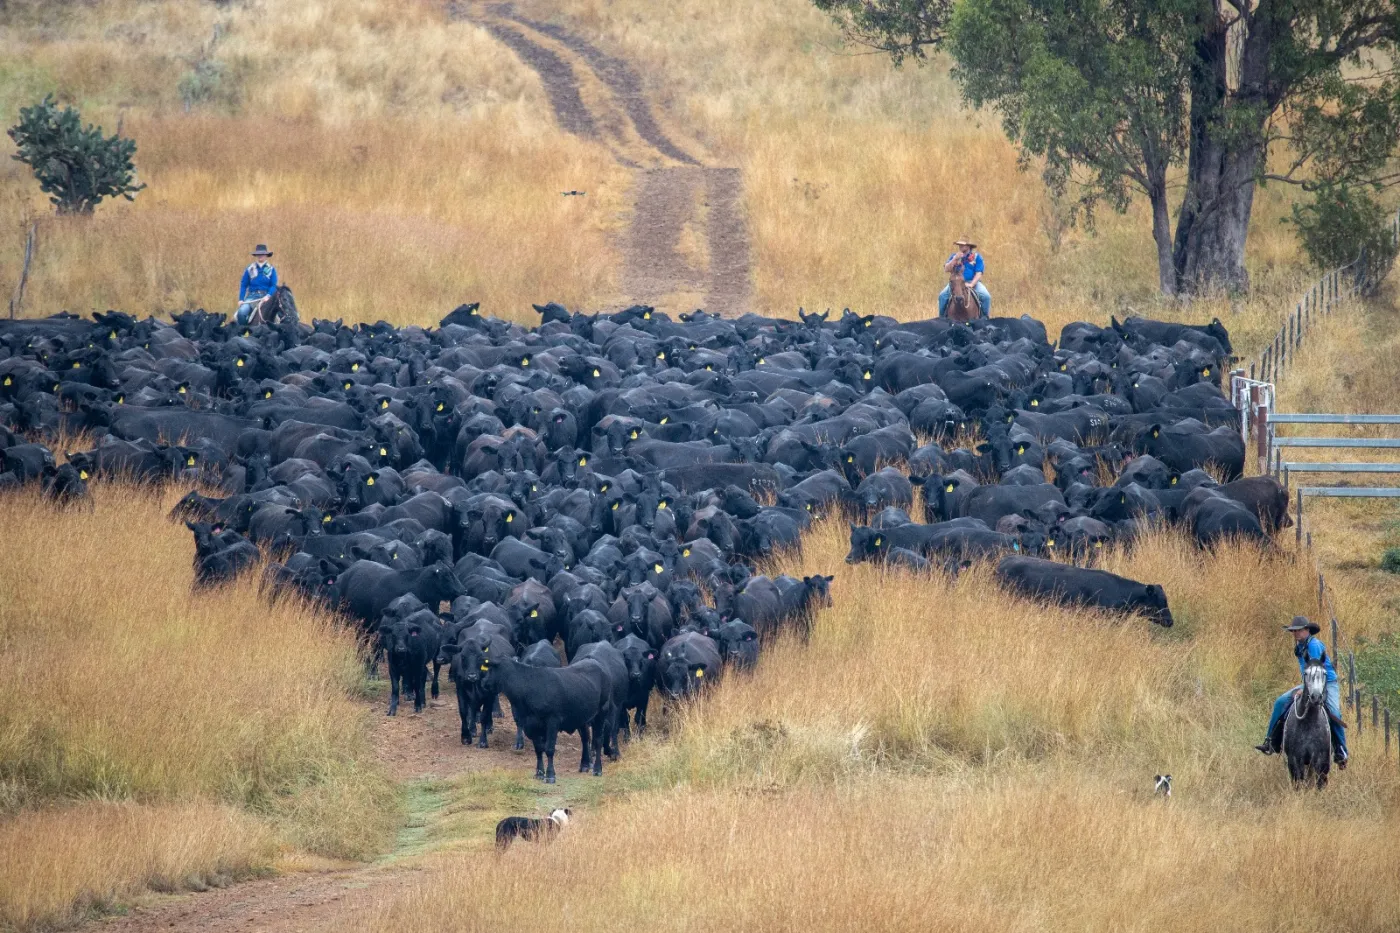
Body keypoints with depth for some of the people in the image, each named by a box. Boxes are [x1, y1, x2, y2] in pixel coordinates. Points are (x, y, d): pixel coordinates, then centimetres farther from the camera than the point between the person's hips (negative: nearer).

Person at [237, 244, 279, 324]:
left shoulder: (271, 270, 7)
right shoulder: (249, 270, 9)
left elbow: (274, 286, 0)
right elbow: (243, 285, 9)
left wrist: (268, 296, -18)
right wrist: (241, 299, -2)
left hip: (266, 296, -1)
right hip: (252, 296, 1)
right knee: (242, 312, -24)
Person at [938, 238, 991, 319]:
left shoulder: (976, 257, 1)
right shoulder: (954, 256, 9)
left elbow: (978, 273, -6)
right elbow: (946, 269, -2)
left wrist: (971, 284, -21)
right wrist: (955, 259, -14)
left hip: (972, 282, -2)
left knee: (986, 296, -24)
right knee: (942, 295, -21)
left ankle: (985, 317, -8)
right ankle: (942, 317, -8)